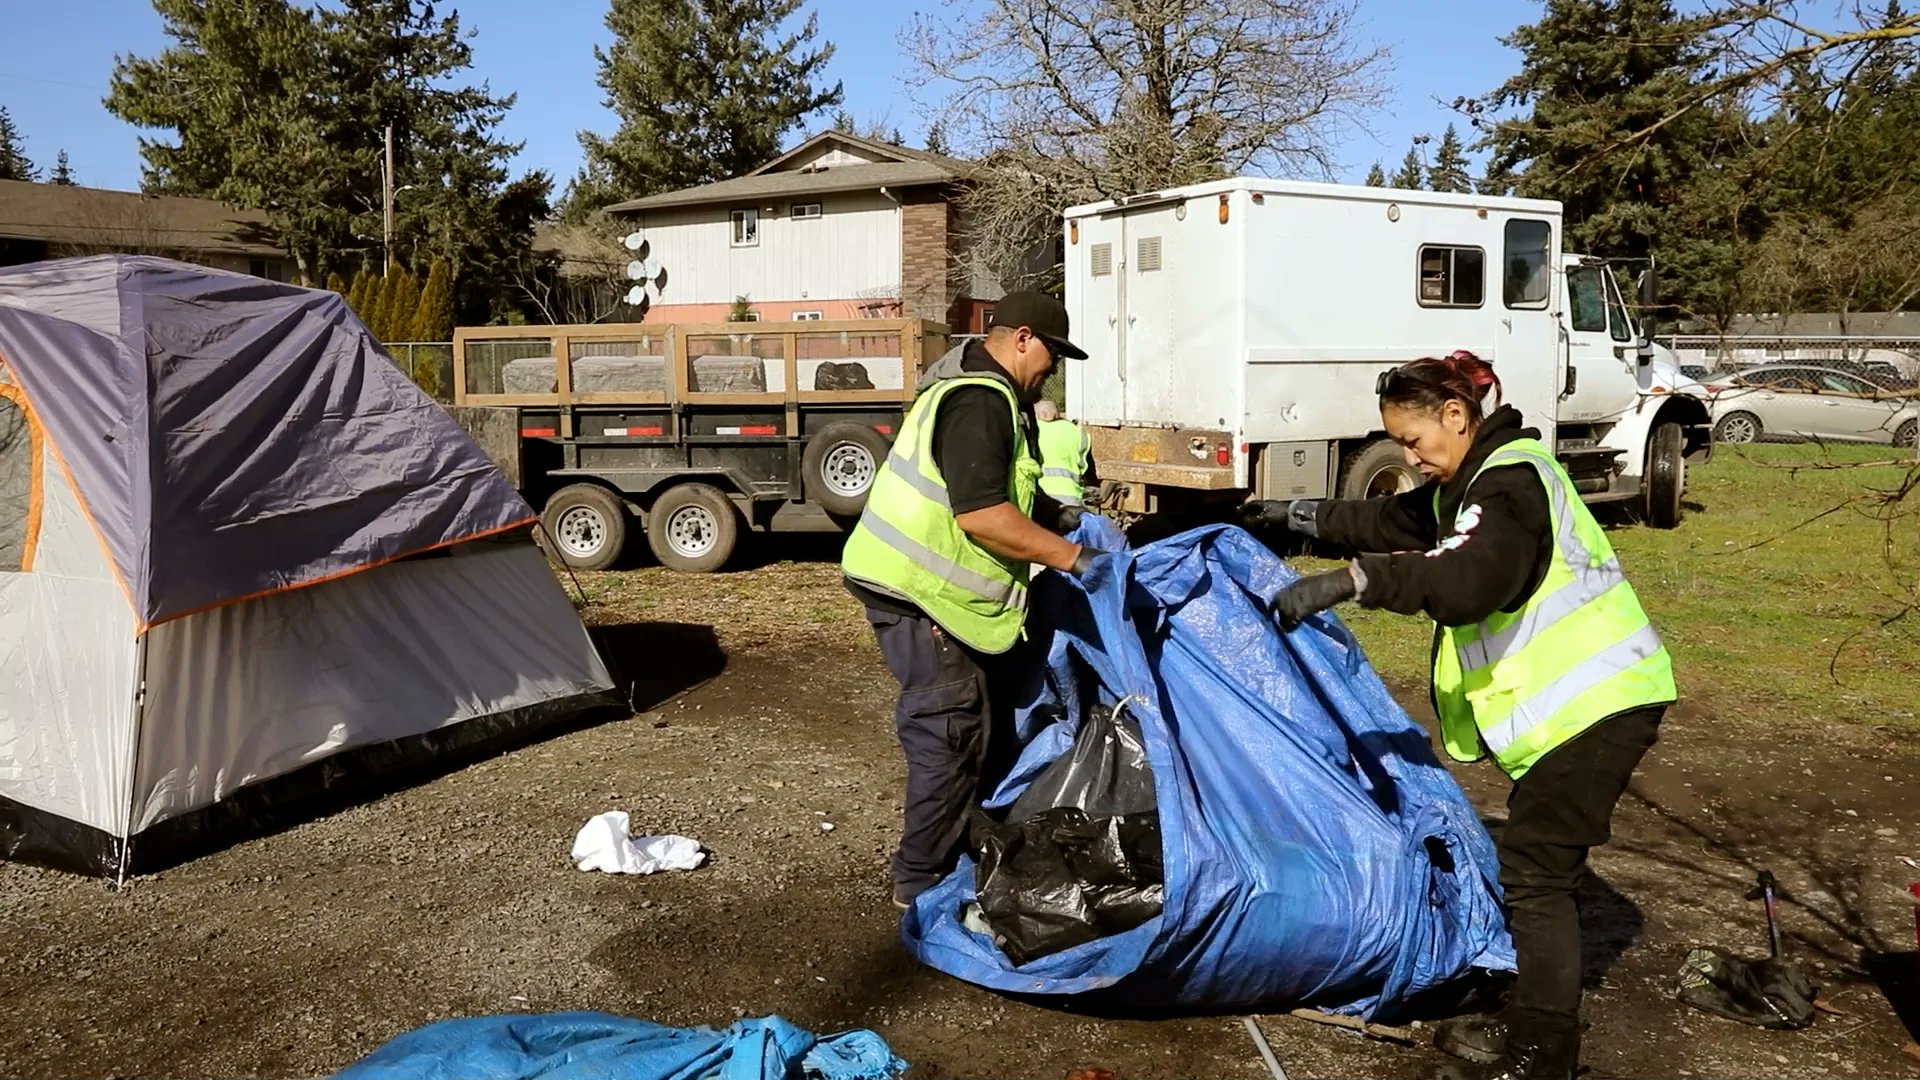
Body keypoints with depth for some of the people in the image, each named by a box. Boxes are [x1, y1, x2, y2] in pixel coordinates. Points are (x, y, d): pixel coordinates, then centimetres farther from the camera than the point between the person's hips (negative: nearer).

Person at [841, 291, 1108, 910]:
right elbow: (982, 516, -27)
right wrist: (1071, 557, -21)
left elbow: (998, 489, 25)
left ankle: (953, 853, 31)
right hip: (917, 592, -11)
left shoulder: (982, 392, 17)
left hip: (926, 585, 11)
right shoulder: (979, 402, -19)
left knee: (963, 727, 18)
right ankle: (923, 883, 5)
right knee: (952, 734, -5)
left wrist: (1056, 515, 11)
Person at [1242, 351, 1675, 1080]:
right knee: (1535, 865, 14)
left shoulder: (1512, 481, -20)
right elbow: (1393, 522, 26)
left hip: (1597, 698, -10)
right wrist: (1301, 516, 24)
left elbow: (1466, 577, -38)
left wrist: (1351, 581, -45)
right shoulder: (1472, 480, 13)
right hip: (1571, 695, 10)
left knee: (1536, 871, -7)